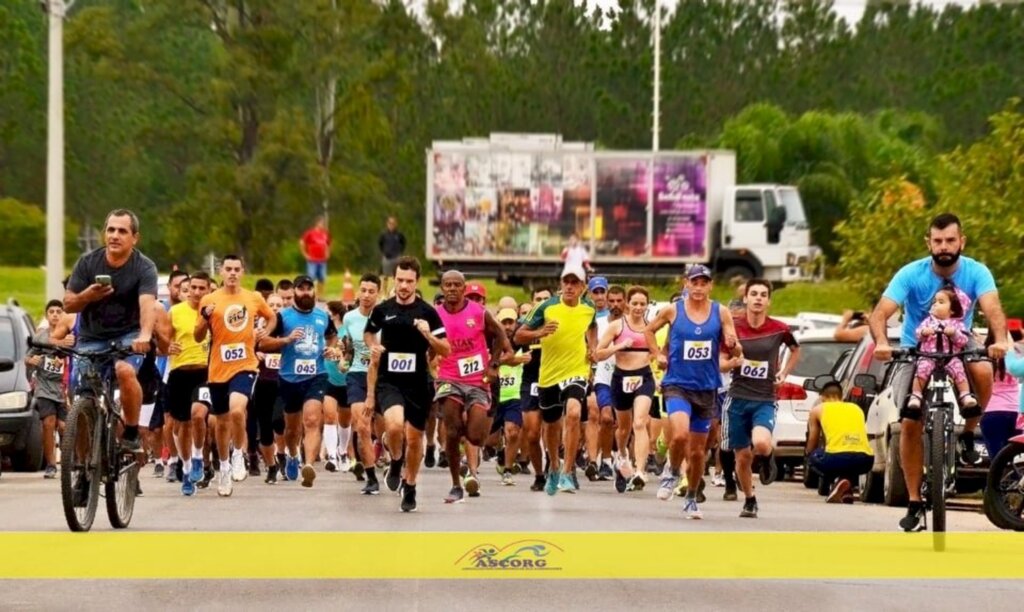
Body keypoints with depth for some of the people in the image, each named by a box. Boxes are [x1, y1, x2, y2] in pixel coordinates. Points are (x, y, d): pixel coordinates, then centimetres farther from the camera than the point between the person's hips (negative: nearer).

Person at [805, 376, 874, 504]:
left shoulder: (818, 409, 20)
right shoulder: (856, 408, 29)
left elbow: (811, 447, 28)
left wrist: (810, 454, 51)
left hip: (837, 458, -4)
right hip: (866, 461, 4)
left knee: (813, 456, 27)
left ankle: (837, 480, 1)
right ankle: (846, 489, 9)